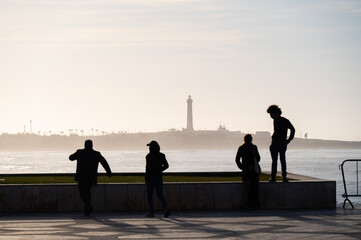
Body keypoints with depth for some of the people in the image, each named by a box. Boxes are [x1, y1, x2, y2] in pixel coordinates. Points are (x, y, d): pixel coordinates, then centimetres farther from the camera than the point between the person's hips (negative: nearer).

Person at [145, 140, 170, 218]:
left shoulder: (149, 156, -11)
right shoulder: (161, 156, 5)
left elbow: (148, 168, -17)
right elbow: (166, 165, 10)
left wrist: (146, 179, -14)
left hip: (151, 178, -4)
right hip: (159, 177, 4)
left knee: (149, 195, 9)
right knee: (160, 194, 7)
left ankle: (151, 212, 9)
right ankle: (166, 208, -17)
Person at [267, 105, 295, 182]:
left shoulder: (276, 120, -12)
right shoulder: (286, 120, 12)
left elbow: (277, 131, -25)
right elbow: (293, 130, 12)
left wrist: (274, 139, -15)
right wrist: (289, 139, 11)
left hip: (276, 144, -7)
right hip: (283, 143, 7)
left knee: (274, 161, -1)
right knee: (283, 160, 12)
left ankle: (273, 177, -1)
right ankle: (284, 177, 5)